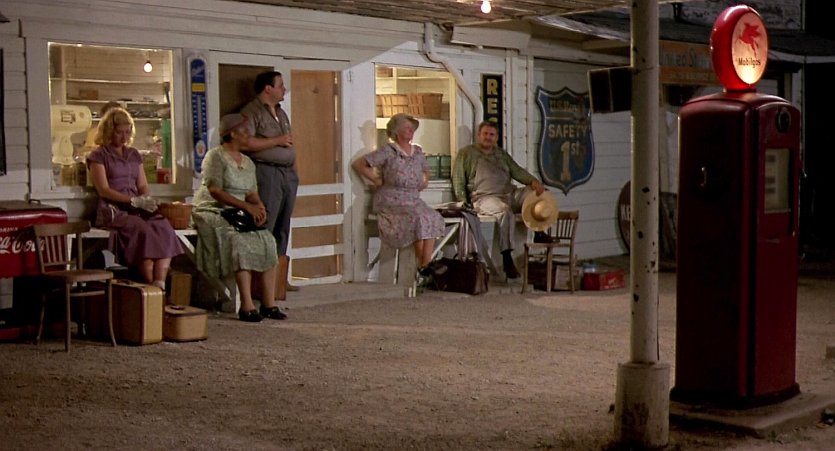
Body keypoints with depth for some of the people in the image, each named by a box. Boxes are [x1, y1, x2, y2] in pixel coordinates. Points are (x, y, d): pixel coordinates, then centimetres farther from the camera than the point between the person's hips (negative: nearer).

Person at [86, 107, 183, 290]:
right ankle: (150, 286, -32)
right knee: (143, 230, -34)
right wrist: (134, 201, -15)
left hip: (138, 209, 5)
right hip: (113, 210, -5)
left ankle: (160, 285, -38)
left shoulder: (134, 154, 23)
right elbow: (104, 190, -4)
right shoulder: (98, 156, 6)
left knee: (164, 228, -27)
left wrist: (147, 199, -5)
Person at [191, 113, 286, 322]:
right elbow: (215, 192, -16)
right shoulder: (215, 156, -6)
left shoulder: (247, 162, 18)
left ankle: (269, 303, -15)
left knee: (268, 241, -16)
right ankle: (247, 306, -32)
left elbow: (252, 193, 13)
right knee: (241, 242, -31)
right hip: (212, 212, -7)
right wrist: (246, 206, -21)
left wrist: (259, 207, -10)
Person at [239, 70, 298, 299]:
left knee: (282, 229, 9)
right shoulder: (251, 112, -6)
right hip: (267, 173, -9)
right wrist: (276, 141, -13)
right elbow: (245, 143, -18)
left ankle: (279, 280, 13)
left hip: (287, 173, 9)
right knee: (265, 228, -11)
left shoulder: (281, 113, 21)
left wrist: (294, 169, 15)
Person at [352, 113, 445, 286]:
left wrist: (425, 181, 16)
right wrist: (378, 181, -4)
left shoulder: (418, 152, 16)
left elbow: (426, 171, 37)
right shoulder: (388, 151, -3)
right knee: (418, 219, -31)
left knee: (433, 218, -25)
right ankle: (423, 268, -25)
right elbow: (358, 164, -3)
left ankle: (426, 266, -27)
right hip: (391, 202, -6)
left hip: (413, 200, 6)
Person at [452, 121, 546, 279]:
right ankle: (507, 258, -38)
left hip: (510, 194, 6)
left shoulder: (501, 154, 26)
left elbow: (517, 171, 15)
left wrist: (533, 181, -6)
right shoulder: (466, 153, 11)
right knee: (504, 211, -39)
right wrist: (464, 204, -9)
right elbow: (458, 181, 5)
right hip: (484, 197, -6)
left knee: (540, 193, -13)